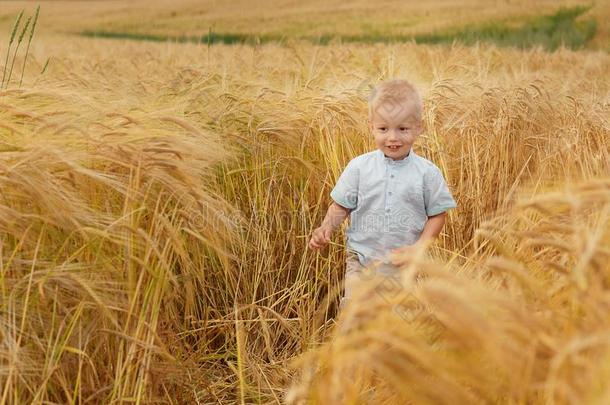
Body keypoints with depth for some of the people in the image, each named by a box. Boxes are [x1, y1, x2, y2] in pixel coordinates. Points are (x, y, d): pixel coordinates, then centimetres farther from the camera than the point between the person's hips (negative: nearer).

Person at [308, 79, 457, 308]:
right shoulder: (359, 167, -5)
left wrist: (419, 247, -13)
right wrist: (326, 228, -14)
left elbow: (437, 214, -1)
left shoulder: (427, 172, -7)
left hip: (407, 263, 0)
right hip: (362, 259, 1)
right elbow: (341, 206, 4)